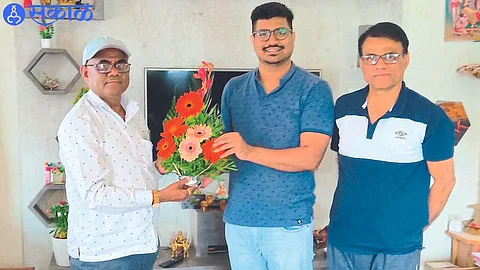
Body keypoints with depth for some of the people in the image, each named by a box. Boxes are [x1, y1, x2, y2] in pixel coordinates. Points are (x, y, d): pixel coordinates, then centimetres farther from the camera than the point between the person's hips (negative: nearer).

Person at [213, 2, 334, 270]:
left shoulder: (314, 89, -7)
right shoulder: (234, 88, 7)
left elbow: (310, 157, -14)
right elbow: (225, 146, 10)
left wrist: (250, 152, -23)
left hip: (289, 222, -3)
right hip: (238, 219, 4)